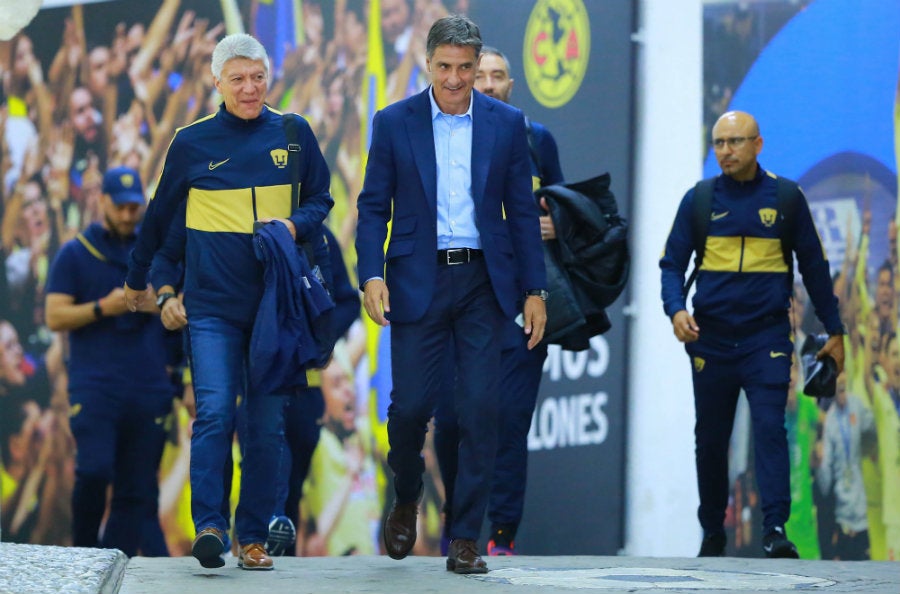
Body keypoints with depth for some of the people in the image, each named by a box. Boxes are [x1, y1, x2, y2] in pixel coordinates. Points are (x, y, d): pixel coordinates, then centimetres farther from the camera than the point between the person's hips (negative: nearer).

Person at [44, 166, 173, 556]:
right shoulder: (75, 253, 8)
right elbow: (55, 317, 1)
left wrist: (161, 306, -2)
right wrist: (103, 308, -13)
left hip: (149, 388, 3)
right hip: (95, 387, -3)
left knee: (136, 488, -1)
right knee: (94, 470, -20)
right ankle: (84, 552, 1)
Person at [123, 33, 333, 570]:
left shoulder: (293, 134, 5)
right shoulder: (192, 142, 2)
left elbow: (320, 200, 13)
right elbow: (160, 216, 14)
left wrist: (296, 224, -10)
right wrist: (137, 279, 24)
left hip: (275, 300, 2)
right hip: (213, 303, -1)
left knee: (268, 422, 3)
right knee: (215, 411, -15)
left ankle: (254, 537, 9)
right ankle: (209, 527, -14)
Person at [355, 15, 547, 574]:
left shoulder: (507, 123, 5)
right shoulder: (394, 123, 2)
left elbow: (522, 209, 8)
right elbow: (374, 207, 3)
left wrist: (534, 290, 3)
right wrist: (371, 274, -11)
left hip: (484, 281, 1)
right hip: (418, 280, -1)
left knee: (481, 408, -4)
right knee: (411, 403, -4)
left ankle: (465, 538, 2)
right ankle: (406, 500, 26)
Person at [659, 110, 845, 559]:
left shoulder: (785, 197, 3)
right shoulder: (700, 199, 4)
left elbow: (813, 265, 10)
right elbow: (672, 264, 5)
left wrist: (834, 331, 9)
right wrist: (676, 310, -15)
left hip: (767, 337, -2)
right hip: (711, 338, 2)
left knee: (769, 426, -16)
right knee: (710, 439, 8)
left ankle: (775, 529, -22)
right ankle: (712, 533, 21)